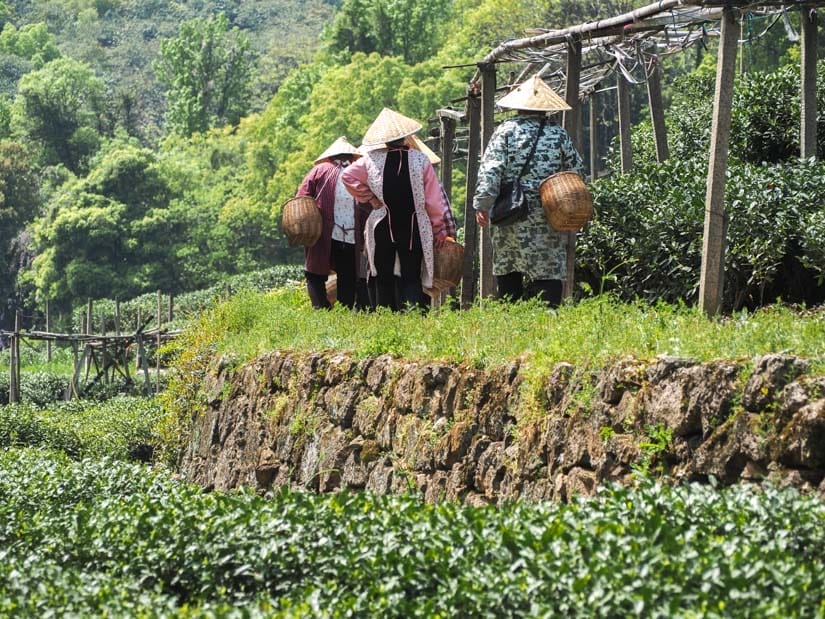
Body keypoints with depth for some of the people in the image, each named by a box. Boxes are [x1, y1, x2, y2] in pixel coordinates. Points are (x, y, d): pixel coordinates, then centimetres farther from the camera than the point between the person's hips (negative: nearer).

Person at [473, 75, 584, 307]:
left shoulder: (506, 130, 0)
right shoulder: (559, 135, 5)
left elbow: (490, 169, -9)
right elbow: (575, 172, 10)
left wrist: (482, 203, -9)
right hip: (549, 218, 0)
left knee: (508, 278, 7)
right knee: (549, 275, -2)